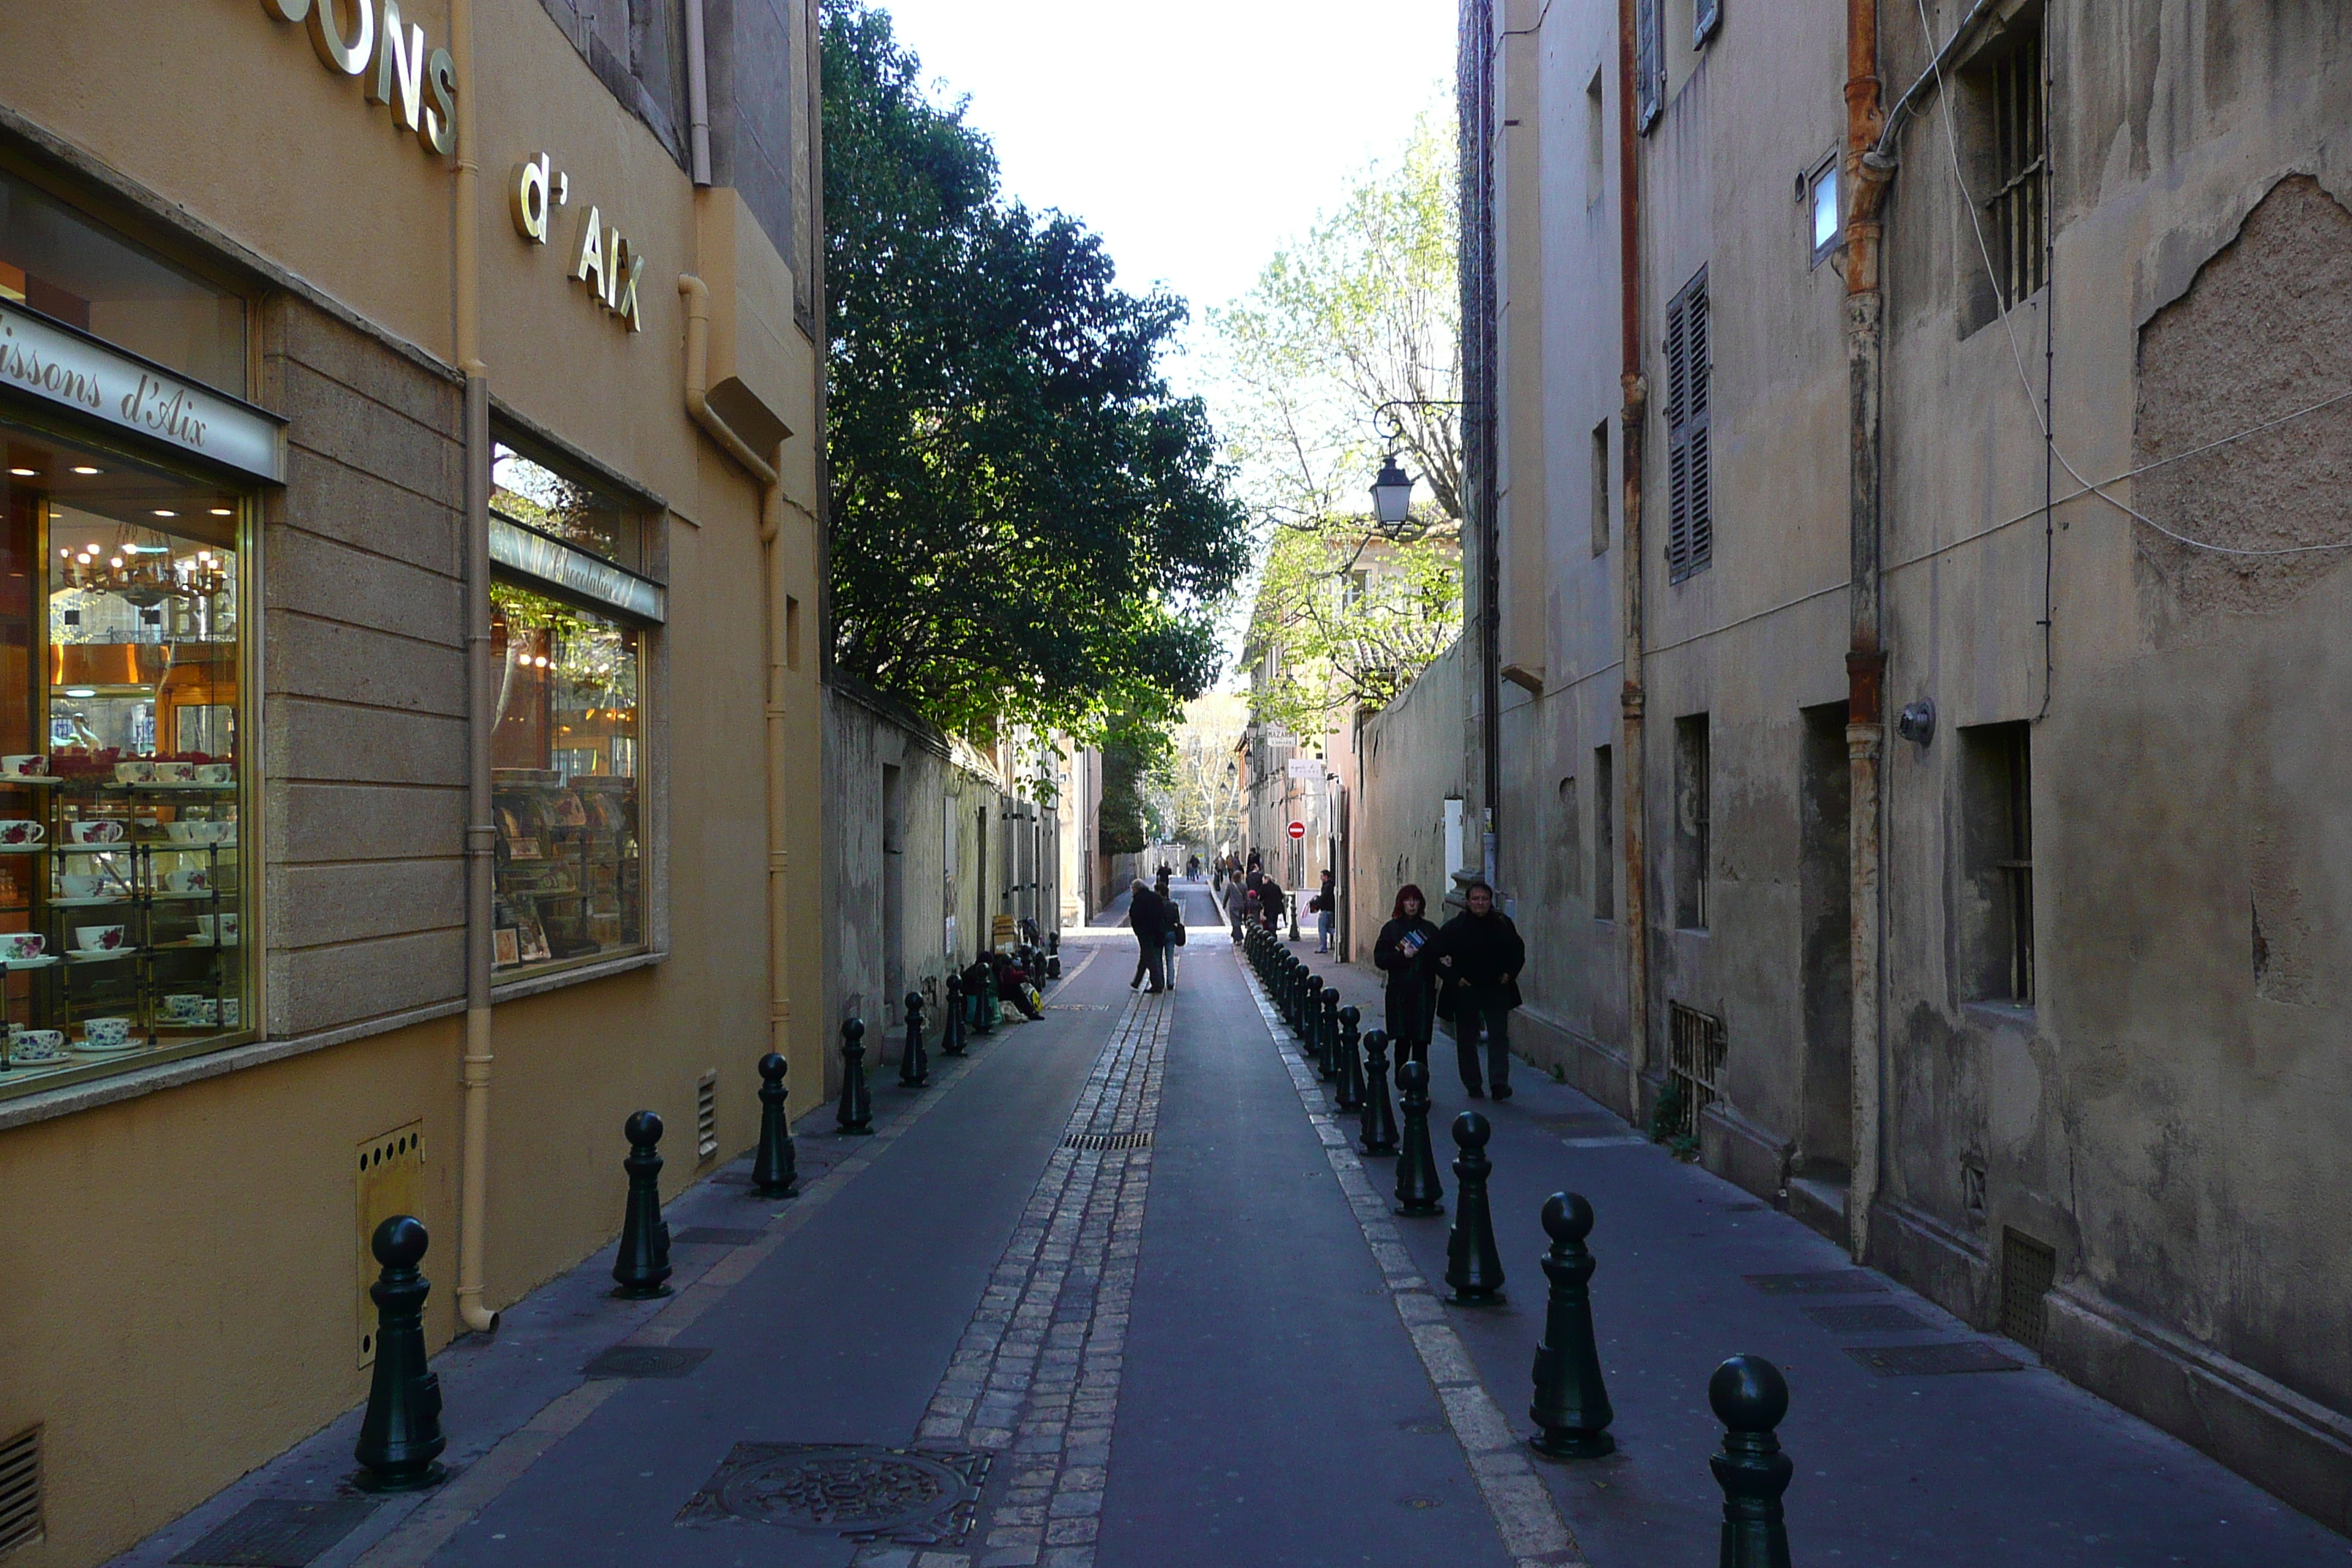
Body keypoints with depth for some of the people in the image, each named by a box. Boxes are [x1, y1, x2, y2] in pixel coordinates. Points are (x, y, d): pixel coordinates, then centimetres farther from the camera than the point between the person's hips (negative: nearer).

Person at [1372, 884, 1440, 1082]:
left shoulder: (1429, 930, 10)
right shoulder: (1391, 929, 6)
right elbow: (1380, 959, 0)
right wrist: (1403, 955, -13)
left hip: (1423, 991, 1)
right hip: (1399, 992, -1)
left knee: (1421, 1039, -4)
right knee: (1402, 1038, -2)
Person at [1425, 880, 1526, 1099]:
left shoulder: (1503, 924, 1)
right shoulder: (1455, 927, -7)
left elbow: (1518, 951, 17)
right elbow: (1434, 954, -4)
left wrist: (1509, 974, 2)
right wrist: (1454, 978, -8)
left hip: (1497, 990, 1)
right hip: (1465, 991, -1)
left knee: (1499, 1036, -9)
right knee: (1467, 1040, 6)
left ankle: (1499, 1082, -13)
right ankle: (1472, 1085, 17)